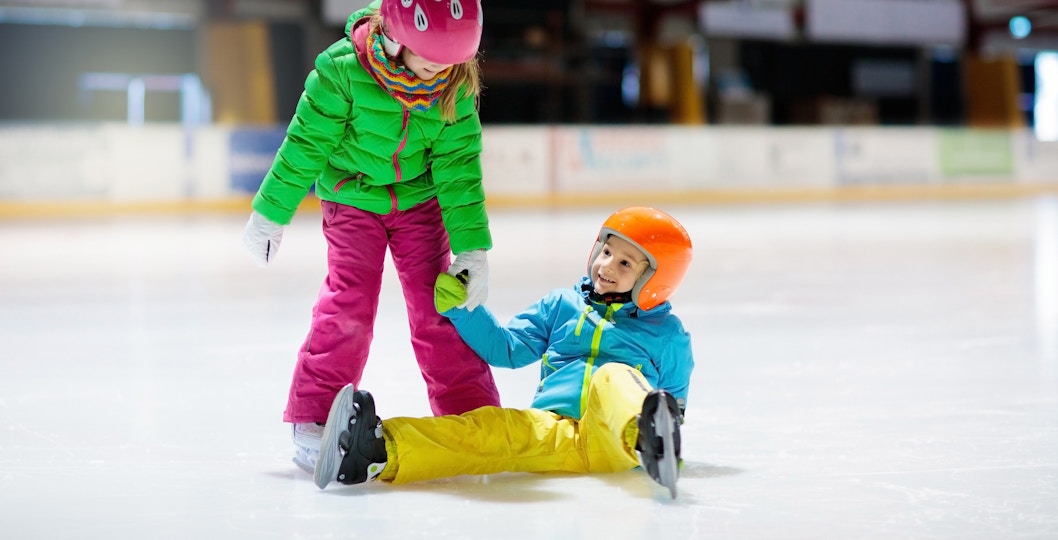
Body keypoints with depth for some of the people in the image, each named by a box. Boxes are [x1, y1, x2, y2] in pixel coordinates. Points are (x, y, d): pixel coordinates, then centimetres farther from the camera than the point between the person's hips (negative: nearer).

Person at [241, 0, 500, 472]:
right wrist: (271, 214, -8)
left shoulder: (456, 89, -18)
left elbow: (459, 167, -13)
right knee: (348, 301, -14)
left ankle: (473, 415, 7)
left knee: (438, 304, -2)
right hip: (352, 199, -2)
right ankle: (313, 419, -5)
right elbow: (305, 146, -16)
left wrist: (471, 248, -15)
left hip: (421, 203, 2)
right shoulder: (344, 69, -27)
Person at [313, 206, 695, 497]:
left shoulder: (666, 332, 17)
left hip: (616, 440, -2)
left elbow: (675, 400, 22)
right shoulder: (560, 305, 24)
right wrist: (461, 308, 9)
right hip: (553, 430, 2)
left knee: (613, 377, -34)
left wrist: (668, 425, 3)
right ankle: (383, 451, -55)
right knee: (499, 427, -30)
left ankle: (651, 441, -69)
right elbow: (506, 348, 20)